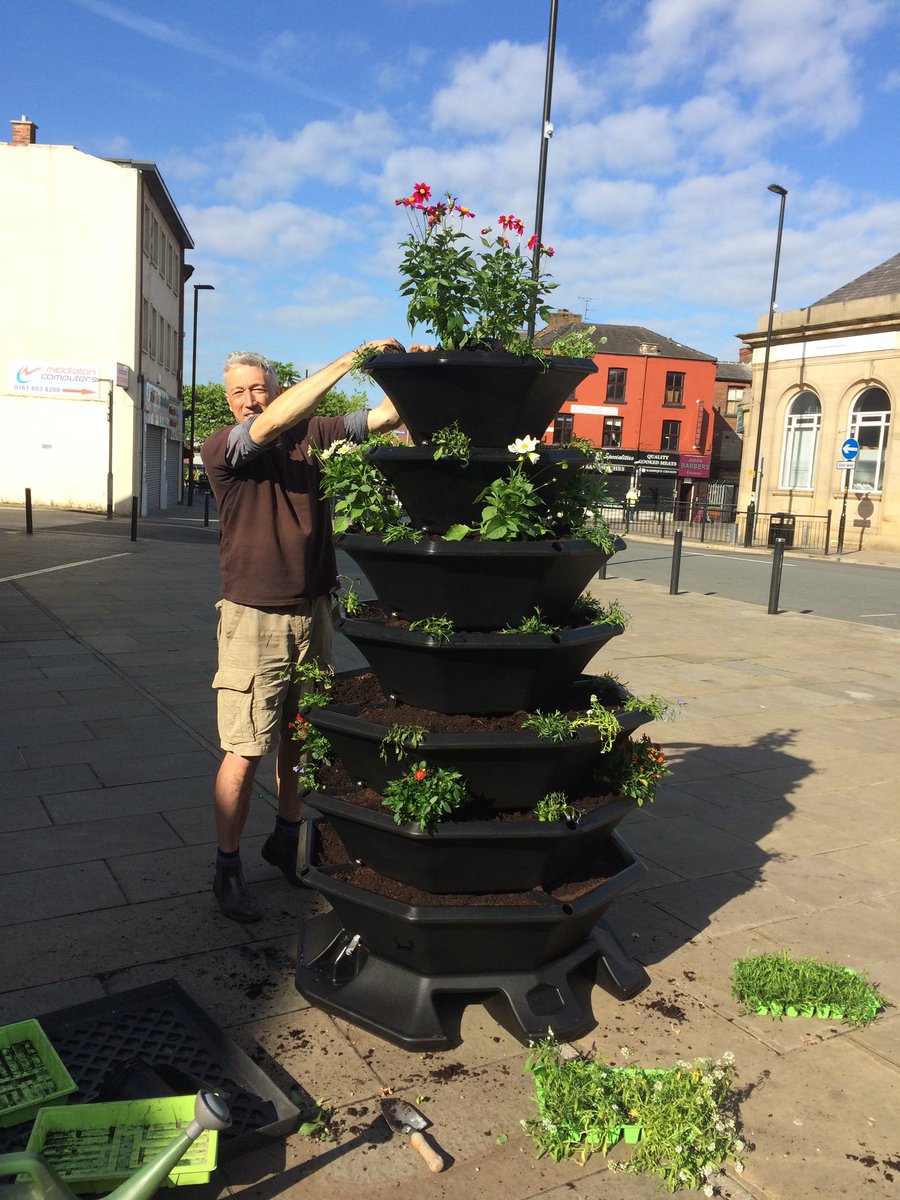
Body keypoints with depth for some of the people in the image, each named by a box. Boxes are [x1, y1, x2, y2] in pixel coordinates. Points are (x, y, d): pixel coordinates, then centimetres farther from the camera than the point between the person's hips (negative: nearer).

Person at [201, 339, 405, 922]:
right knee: (245, 752, -1)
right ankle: (228, 868, 15)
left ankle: (287, 838, 34)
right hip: (254, 617, -3)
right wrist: (348, 361, -26)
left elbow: (384, 416, -4)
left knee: (300, 738, 13)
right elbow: (271, 425, -24)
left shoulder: (313, 432, 4)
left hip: (313, 612, 4)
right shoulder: (220, 448, -7)